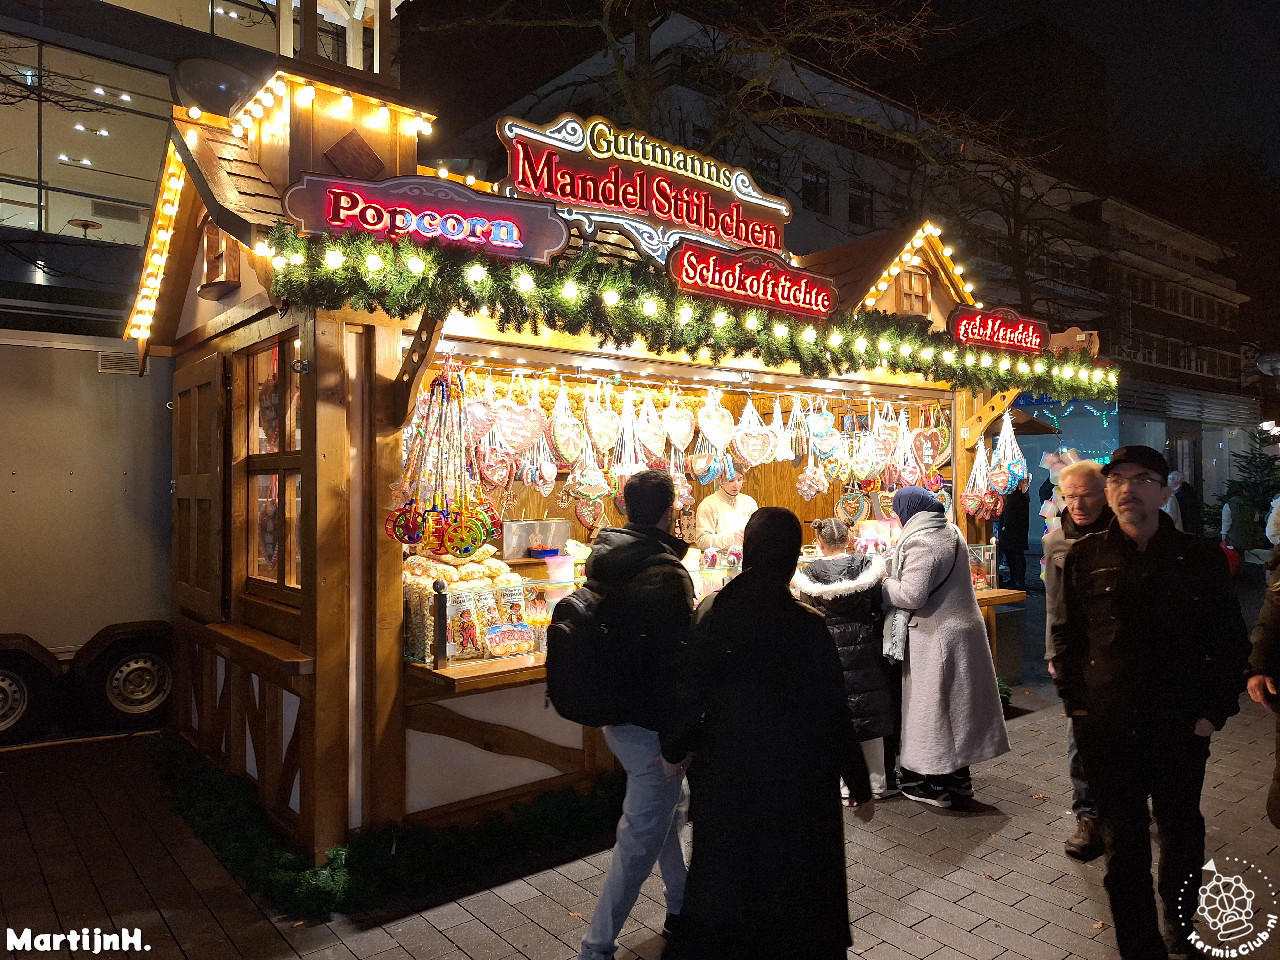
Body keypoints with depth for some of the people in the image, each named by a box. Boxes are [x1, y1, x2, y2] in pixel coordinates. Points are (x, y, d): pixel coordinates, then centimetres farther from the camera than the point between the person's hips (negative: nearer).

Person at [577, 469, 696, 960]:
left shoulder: (603, 559, 2)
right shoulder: (665, 574, -25)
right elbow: (679, 661, -24)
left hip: (616, 713, 9)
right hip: (652, 725, -9)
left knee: (667, 811, 27)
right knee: (641, 838, 6)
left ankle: (682, 909, 45)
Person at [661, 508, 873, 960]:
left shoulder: (710, 612, -11)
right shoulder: (806, 626, -20)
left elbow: (689, 690, -3)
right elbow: (833, 714, -14)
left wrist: (673, 748, 14)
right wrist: (860, 787, -1)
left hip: (726, 772, 3)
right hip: (795, 780, -3)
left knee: (723, 876, 23)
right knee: (795, 885, 19)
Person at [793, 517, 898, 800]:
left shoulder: (811, 573, -8)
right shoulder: (868, 565, -4)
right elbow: (879, 607, -2)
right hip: (864, 647, 2)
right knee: (869, 712, 12)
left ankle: (845, 785, 14)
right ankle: (877, 782, 21)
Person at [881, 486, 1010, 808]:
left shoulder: (920, 543, -22)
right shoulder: (952, 533, 8)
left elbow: (911, 595, -26)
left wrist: (882, 584, -11)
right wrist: (895, 571, 11)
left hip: (936, 636, -9)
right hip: (964, 626, 9)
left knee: (932, 705, 3)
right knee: (956, 700, 17)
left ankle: (937, 784, 14)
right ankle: (959, 775, 30)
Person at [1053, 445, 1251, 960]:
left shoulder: (1201, 559, -2)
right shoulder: (1084, 557, -1)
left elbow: (1230, 642, 3)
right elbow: (1066, 635, 5)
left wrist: (1212, 712, -3)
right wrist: (1075, 702, 0)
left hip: (1180, 730, 1)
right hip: (1105, 729, 0)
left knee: (1181, 834, 18)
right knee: (1123, 843, 9)